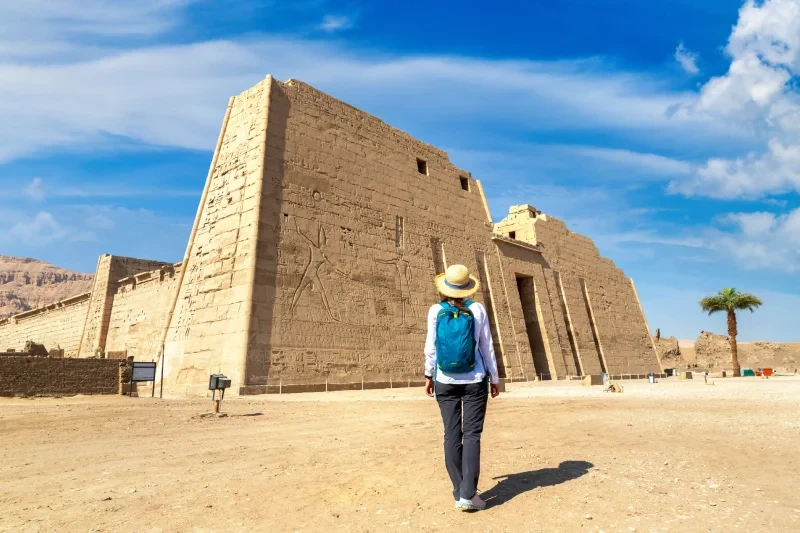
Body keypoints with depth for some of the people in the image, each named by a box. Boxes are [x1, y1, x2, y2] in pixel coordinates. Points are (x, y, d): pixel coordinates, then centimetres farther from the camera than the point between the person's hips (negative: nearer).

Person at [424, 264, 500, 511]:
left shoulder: (435, 311, -4)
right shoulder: (477, 310, -5)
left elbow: (431, 347, 0)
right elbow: (487, 347, 0)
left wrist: (428, 375, 12)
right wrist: (494, 378, 10)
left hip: (445, 382, 1)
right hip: (474, 381, -1)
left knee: (452, 435, 8)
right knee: (472, 434, 3)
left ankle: (460, 492, 15)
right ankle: (468, 494, -1)